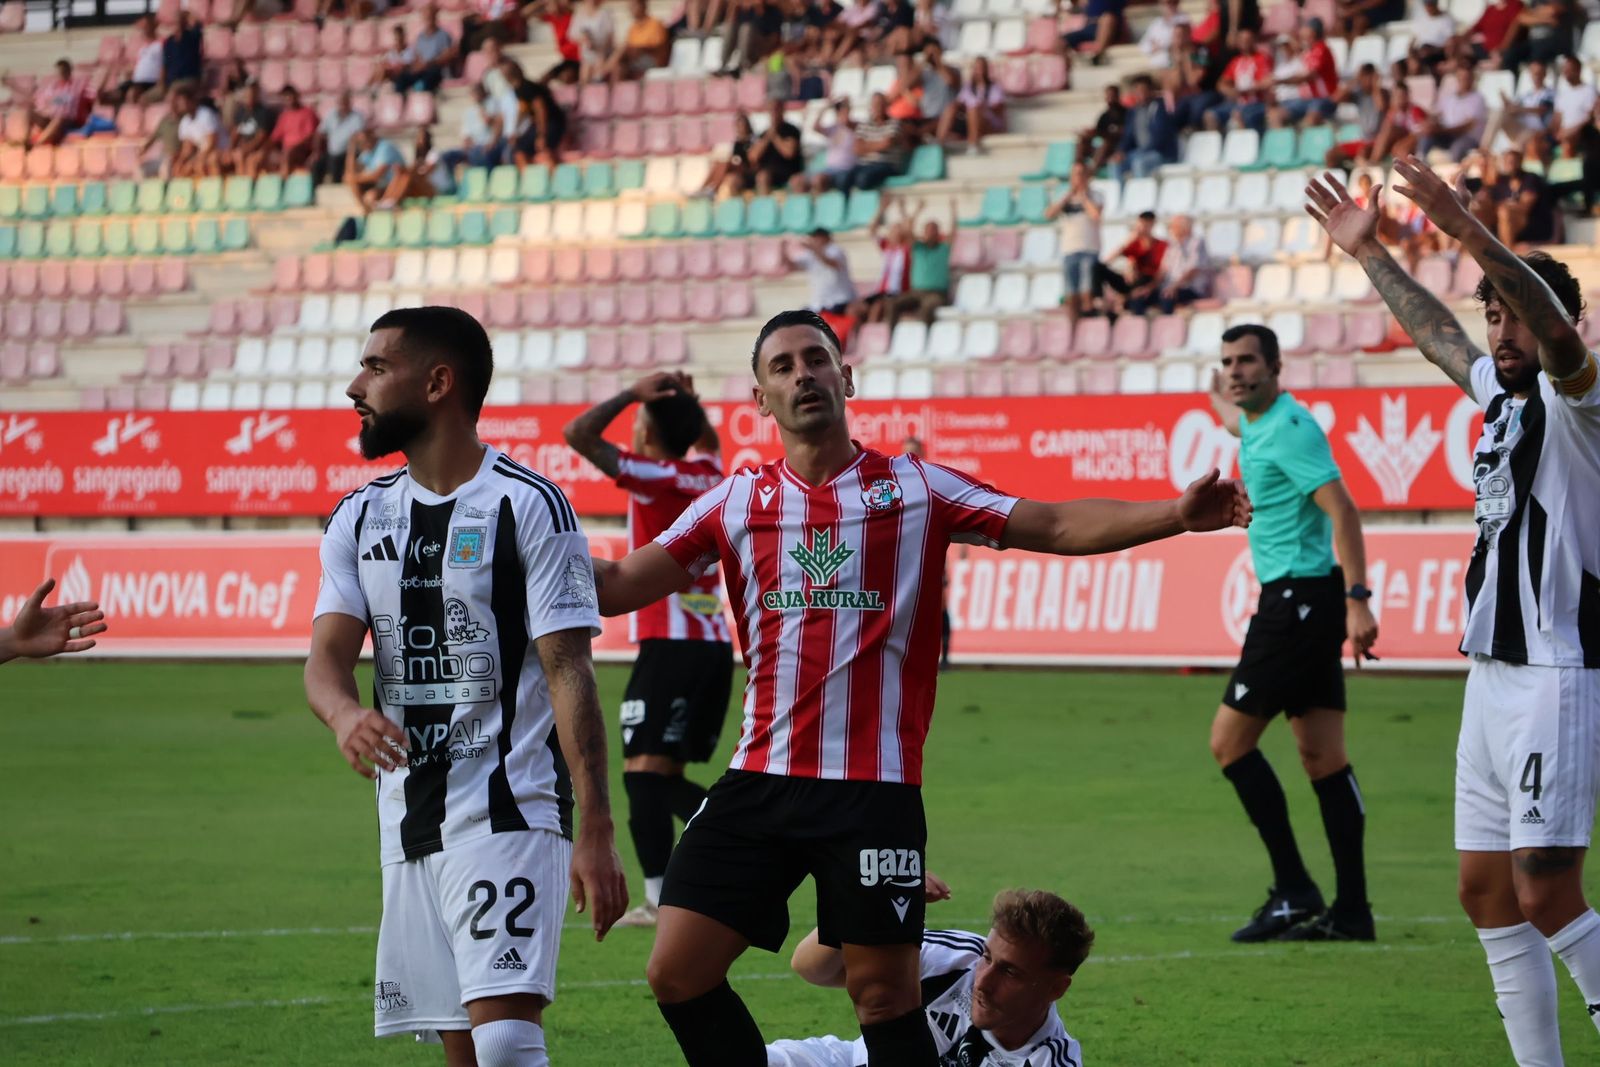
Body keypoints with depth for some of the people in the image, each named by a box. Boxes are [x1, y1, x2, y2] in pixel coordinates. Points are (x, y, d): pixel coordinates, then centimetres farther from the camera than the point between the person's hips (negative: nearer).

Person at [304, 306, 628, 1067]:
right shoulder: (361, 517, 12)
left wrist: (594, 833, -16)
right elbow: (326, 656, 2)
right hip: (409, 823, 7)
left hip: (510, 811, -7)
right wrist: (346, 714, -24)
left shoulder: (527, 506, -7)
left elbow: (569, 674, -10)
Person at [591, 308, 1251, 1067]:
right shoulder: (736, 502, 10)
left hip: (875, 790, -3)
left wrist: (1175, 515, -14)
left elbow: (1059, 527, -1)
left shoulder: (916, 489, 4)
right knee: (678, 974, -3)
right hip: (761, 778, 3)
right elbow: (620, 587, 9)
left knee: (883, 990, -2)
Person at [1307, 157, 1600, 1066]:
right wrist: (1368, 253, 38)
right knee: (1489, 894, 9)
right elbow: (1438, 335, 34)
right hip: (1493, 677, 9)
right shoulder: (1502, 396, 16)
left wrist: (1473, 234, -39)